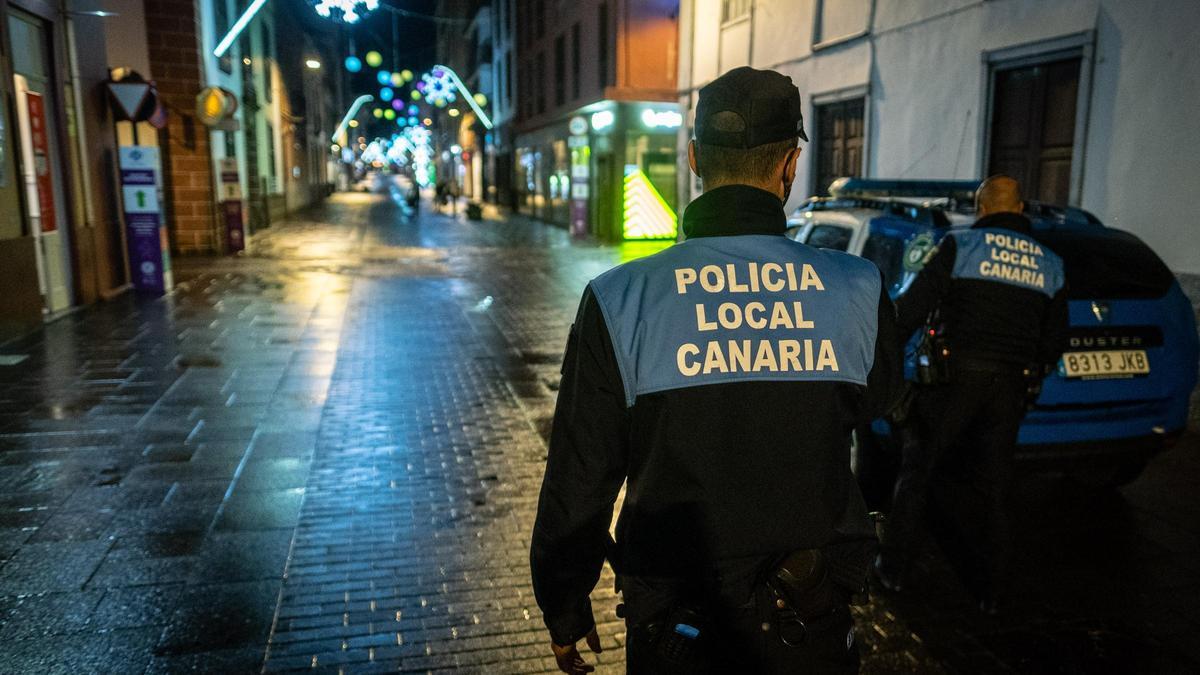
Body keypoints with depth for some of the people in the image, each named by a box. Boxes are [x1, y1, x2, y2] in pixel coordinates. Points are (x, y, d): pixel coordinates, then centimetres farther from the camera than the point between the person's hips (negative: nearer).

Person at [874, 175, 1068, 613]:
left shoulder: (959, 246, -4)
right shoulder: (1050, 265, 11)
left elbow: (912, 308, -10)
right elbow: (1054, 341, 14)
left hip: (955, 379, -4)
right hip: (1010, 389, 4)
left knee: (918, 470, 10)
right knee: (993, 486, 13)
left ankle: (893, 568, 16)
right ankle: (991, 591, 21)